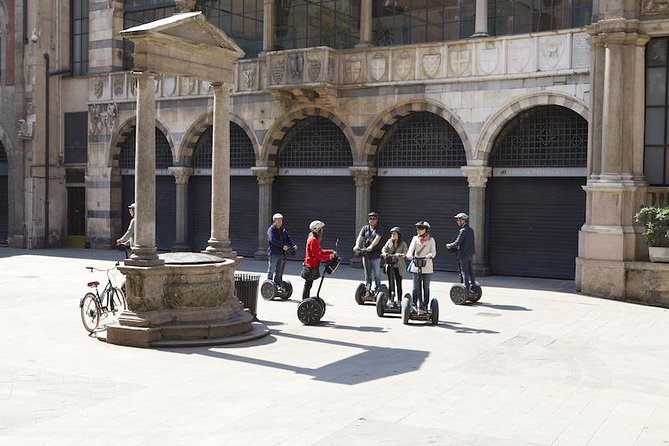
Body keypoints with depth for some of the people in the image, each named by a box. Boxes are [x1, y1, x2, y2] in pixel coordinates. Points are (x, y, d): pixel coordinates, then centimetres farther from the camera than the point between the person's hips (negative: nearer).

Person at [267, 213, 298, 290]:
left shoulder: (283, 230, 16)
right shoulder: (271, 230, -9)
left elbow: (288, 238, 8)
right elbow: (273, 239, -24)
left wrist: (293, 245, -11)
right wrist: (282, 246, -32)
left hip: (281, 253, 7)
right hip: (273, 253, -7)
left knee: (279, 271, 13)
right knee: (271, 270, -2)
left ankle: (278, 285, 20)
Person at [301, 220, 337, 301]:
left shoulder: (315, 239, 15)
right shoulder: (313, 240, -17)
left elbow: (320, 251, 20)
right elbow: (316, 255, -22)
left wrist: (332, 252, 11)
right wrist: (329, 257, -19)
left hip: (312, 266, 10)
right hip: (310, 266, -10)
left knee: (308, 285, 14)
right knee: (307, 285, -5)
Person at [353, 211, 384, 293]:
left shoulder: (379, 229, -1)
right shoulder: (365, 228, 11)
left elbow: (377, 239, -19)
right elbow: (360, 237, -3)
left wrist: (371, 247, -36)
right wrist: (357, 245, -24)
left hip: (375, 254, -4)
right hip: (365, 254, 4)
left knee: (376, 273, -3)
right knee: (367, 273, 10)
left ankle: (377, 289, 5)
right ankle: (367, 289, 18)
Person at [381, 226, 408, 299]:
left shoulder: (403, 244, -1)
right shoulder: (389, 242, 8)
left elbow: (405, 252, -12)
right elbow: (384, 248, -5)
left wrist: (401, 255, -33)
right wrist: (384, 253, -27)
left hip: (399, 266, -3)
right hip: (390, 266, 3)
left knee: (398, 284, 2)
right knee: (391, 283, 7)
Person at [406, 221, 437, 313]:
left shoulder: (431, 240, 4)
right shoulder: (415, 238, 7)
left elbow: (433, 252, -6)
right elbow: (411, 248, -7)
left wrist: (429, 255, -29)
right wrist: (409, 255, -29)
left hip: (427, 267, -1)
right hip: (416, 266, 1)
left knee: (426, 288, 6)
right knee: (416, 287, 1)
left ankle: (424, 306, 13)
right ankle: (413, 305, 3)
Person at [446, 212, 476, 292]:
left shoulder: (463, 230, -17)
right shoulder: (471, 230, 10)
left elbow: (457, 242, -19)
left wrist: (449, 245, -1)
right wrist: (453, 246, 17)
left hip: (464, 255, -8)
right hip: (470, 254, 8)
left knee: (464, 271, -3)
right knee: (470, 271, 14)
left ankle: (466, 288, -1)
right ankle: (472, 286, 20)